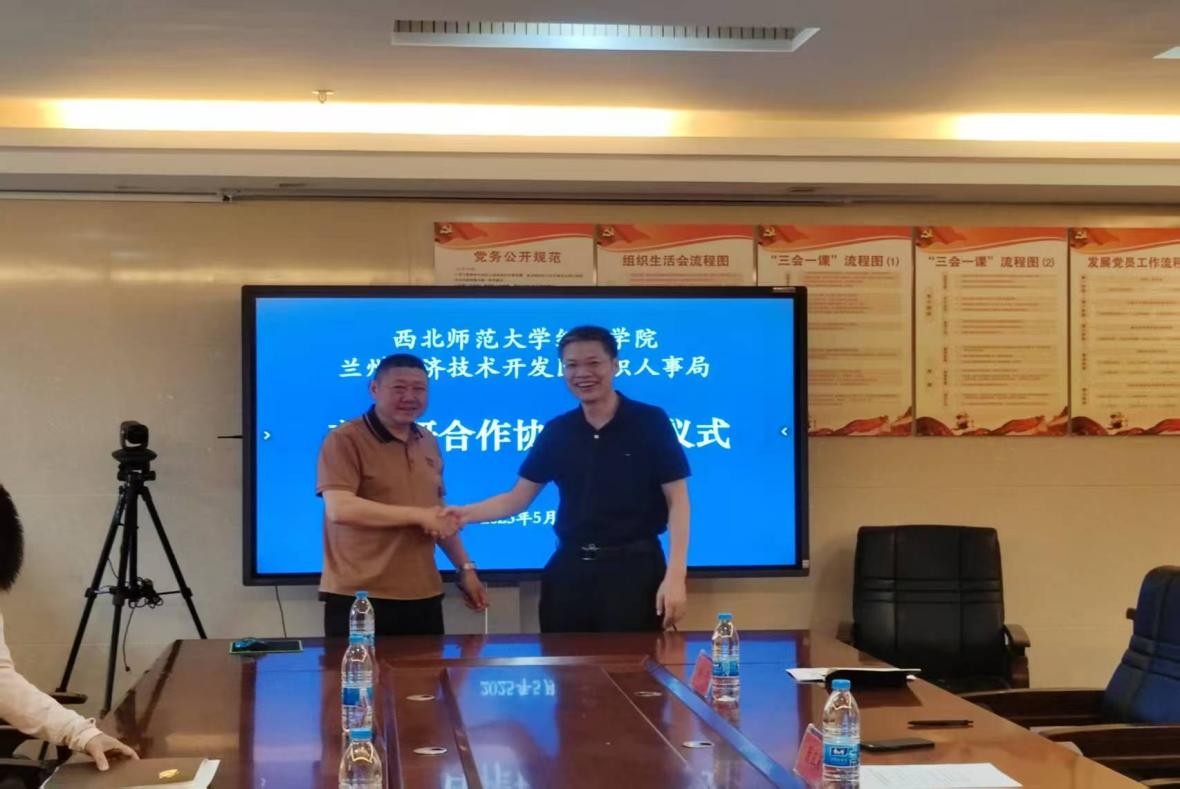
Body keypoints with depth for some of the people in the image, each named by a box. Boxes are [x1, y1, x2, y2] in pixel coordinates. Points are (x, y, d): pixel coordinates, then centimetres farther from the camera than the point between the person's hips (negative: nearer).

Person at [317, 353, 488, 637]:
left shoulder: (428, 443, 15)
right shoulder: (345, 440, -7)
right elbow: (339, 509, -20)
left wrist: (465, 568, 18)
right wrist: (418, 515, -15)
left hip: (423, 597, 6)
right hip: (358, 598, -6)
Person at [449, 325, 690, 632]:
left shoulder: (650, 422, -5)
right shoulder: (556, 431, 7)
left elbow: (677, 500, -6)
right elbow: (518, 497, 9)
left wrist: (674, 576, -14)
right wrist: (468, 513, -9)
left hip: (633, 566, -4)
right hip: (569, 567, 4)